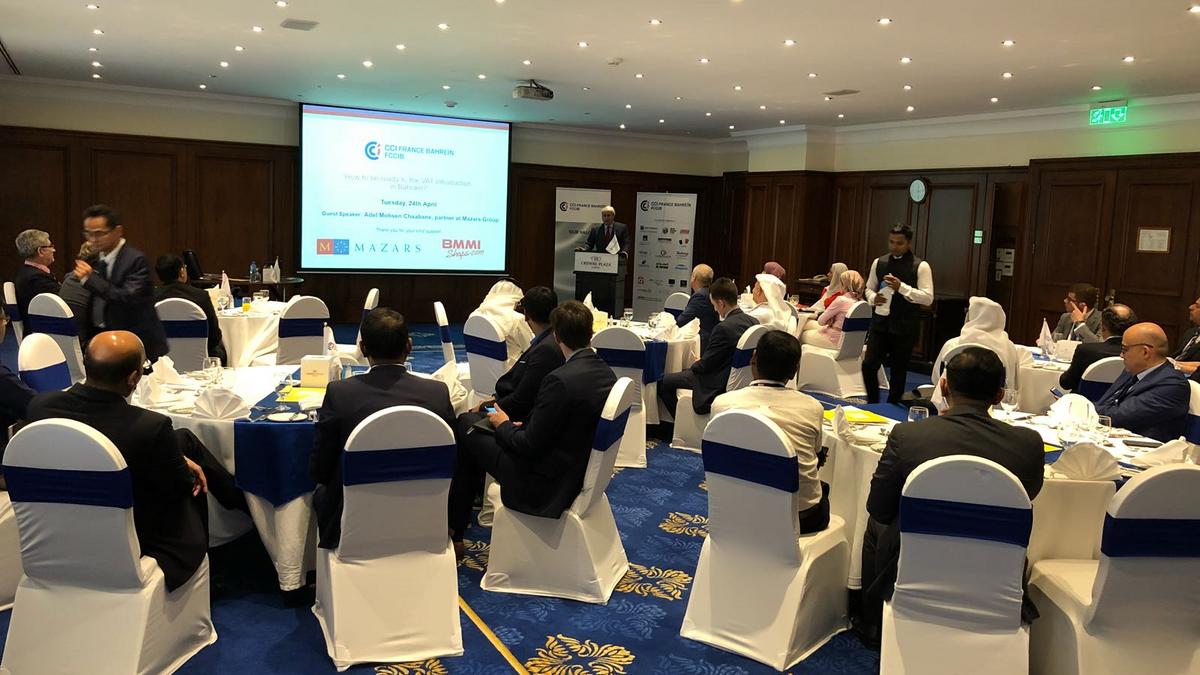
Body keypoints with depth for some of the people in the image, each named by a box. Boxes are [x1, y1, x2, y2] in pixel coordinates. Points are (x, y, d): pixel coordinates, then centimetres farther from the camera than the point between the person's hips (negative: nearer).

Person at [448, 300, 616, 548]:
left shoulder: (560, 380, -28)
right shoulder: (606, 373, -3)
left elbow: (529, 446, -21)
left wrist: (504, 425, -2)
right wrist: (525, 426, 10)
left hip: (547, 483, -8)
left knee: (469, 439, 11)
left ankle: (453, 531, 25)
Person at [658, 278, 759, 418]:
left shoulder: (724, 328, -27)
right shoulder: (754, 321, -1)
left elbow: (705, 365, -17)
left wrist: (693, 365, 5)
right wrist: (702, 361, 14)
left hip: (720, 385, -9)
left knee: (663, 383, -2)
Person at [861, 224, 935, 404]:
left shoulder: (921, 266, -6)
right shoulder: (879, 263, 6)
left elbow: (928, 298, -12)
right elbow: (869, 288, 17)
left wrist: (901, 287, -23)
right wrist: (873, 298, -7)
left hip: (905, 327, -3)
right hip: (880, 323, 3)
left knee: (899, 370, 8)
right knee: (868, 366, -3)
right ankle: (872, 403, 16)